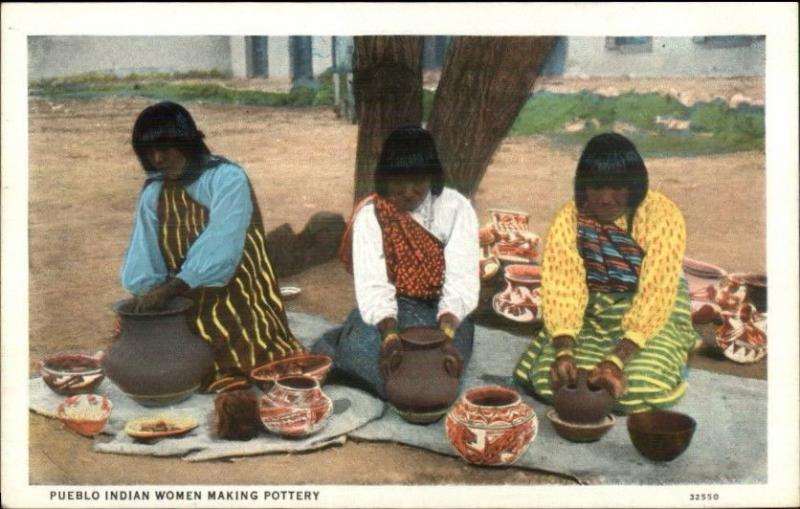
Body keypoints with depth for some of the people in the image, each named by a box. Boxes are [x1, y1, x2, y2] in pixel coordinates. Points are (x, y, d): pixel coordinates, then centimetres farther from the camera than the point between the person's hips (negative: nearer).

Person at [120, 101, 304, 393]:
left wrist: (168, 289, -29)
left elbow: (219, 251, -25)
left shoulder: (227, 179, -14)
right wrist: (145, 297, -16)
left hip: (236, 305, -5)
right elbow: (144, 256, 0)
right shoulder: (153, 193, 5)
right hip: (185, 310, 6)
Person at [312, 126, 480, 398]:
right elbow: (372, 284, -19)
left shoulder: (456, 208, -7)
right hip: (391, 311, -1)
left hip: (441, 312, 1)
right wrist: (389, 332, -38)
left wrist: (447, 329, -36)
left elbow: (461, 278, -18)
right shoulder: (370, 215, -7)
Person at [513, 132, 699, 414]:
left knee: (642, 387, -26)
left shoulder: (662, 216, -18)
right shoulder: (569, 219, -11)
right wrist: (564, 351, -34)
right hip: (591, 314, 2)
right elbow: (562, 289, -18)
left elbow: (655, 297, -24)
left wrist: (617, 359, -33)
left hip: (648, 314, -2)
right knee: (546, 375, -20)